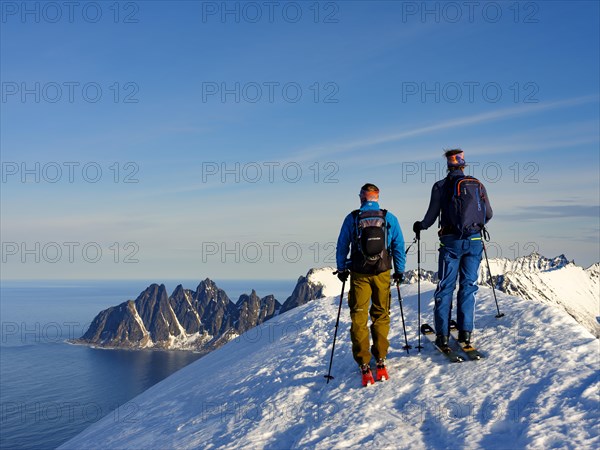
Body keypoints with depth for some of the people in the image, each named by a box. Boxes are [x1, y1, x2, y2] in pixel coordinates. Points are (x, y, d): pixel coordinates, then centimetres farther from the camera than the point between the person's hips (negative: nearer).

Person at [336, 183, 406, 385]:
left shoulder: (352, 218, -3)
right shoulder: (389, 218, -1)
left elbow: (342, 246, 2)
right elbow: (399, 245, 2)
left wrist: (341, 269, 13)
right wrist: (400, 270, 12)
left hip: (359, 274, -1)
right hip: (382, 273, 1)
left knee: (359, 317, 6)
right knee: (381, 315, 14)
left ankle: (364, 364, 0)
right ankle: (380, 360, 12)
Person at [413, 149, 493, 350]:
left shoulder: (440, 186, -3)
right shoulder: (478, 185, 5)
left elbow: (431, 216, -2)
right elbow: (488, 214, 13)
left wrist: (419, 226, 19)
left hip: (451, 242, -2)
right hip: (474, 241, 2)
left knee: (445, 287, 4)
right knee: (468, 285, 9)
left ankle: (442, 335, 3)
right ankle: (465, 331, 8)